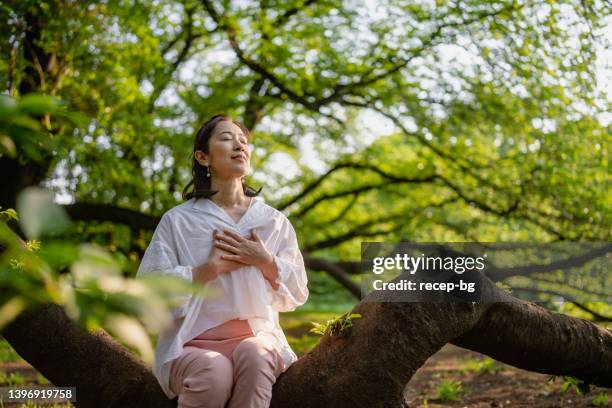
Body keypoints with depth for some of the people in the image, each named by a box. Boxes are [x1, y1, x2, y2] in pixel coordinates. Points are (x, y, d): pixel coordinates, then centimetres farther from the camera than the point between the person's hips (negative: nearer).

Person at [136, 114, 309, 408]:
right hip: (191, 345, -2)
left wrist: (265, 261, -7)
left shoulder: (274, 221, 12)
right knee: (215, 372, -36)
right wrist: (212, 267, -11)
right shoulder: (178, 220, 5)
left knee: (253, 354, -34)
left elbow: (297, 294, 11)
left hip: (257, 339, 2)